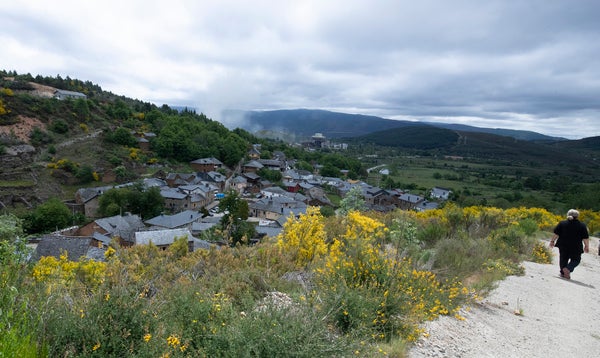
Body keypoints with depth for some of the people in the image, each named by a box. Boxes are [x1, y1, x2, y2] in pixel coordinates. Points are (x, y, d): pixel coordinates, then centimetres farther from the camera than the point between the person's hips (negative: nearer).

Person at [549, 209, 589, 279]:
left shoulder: (562, 223, -2)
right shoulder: (582, 225, -4)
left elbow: (556, 234, -2)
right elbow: (585, 238, -3)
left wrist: (552, 241, 8)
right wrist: (587, 246, 8)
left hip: (563, 246, 1)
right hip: (576, 247, -1)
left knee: (563, 259, 15)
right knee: (575, 260, 12)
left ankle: (563, 272, 17)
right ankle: (568, 269, -11)